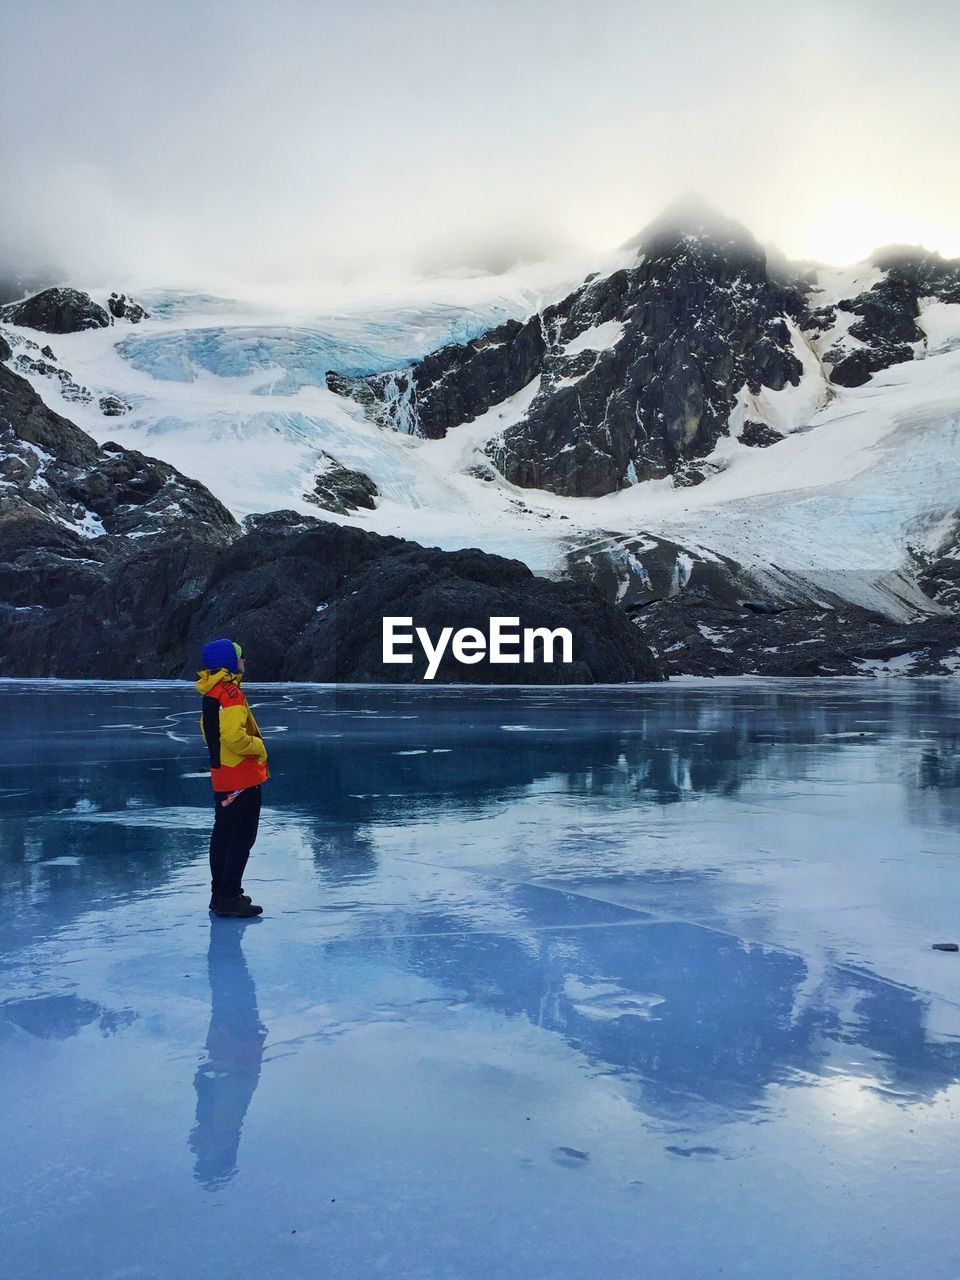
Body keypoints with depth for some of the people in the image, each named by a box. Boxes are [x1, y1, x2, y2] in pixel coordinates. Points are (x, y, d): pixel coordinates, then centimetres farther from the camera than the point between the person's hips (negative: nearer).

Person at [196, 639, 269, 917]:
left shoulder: (212, 691, 11)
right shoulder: (230, 692, -20)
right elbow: (235, 737, -29)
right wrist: (258, 746, -12)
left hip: (221, 774, 10)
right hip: (241, 776, -10)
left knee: (223, 833, 17)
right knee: (242, 837, -4)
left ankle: (220, 893, 26)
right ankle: (229, 898, -2)